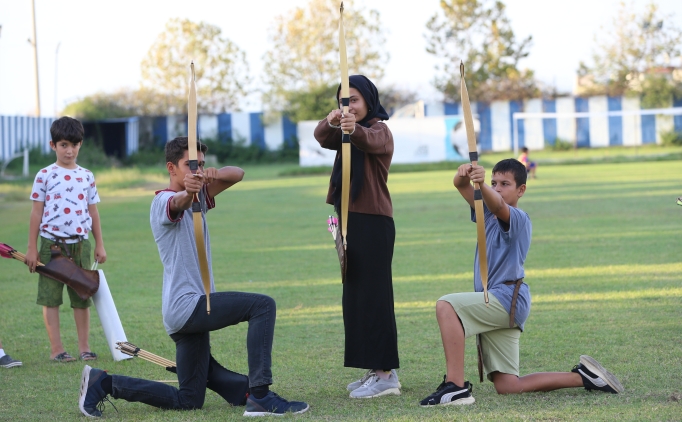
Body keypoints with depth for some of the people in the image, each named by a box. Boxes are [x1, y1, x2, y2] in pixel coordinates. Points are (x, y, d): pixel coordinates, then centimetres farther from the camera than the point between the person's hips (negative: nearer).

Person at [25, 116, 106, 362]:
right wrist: (32, 248, -2)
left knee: (82, 297, 6)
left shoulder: (87, 177, 8)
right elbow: (36, 212, 0)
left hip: (80, 244, 2)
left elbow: (93, 212, 11)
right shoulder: (45, 175, 0)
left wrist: (99, 245, 10)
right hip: (51, 244, -2)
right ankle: (56, 349, 5)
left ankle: (84, 347, 14)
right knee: (50, 298, 0)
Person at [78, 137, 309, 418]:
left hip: (192, 309, 10)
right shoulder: (164, 201, -8)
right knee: (263, 305, -20)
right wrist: (187, 191, -58)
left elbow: (237, 174, 9)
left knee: (188, 401, 12)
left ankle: (103, 383, 12)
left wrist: (214, 174, -15)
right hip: (187, 304, -10)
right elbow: (178, 202, -33)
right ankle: (260, 396, -24)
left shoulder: (198, 197, 17)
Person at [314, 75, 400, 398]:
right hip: (351, 220, 9)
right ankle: (375, 370, 16)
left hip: (374, 223, -9)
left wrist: (355, 129, -56)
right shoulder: (345, 133, 15)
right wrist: (332, 123, -31)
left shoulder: (380, 130, -7)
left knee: (373, 294, -10)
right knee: (355, 295, 10)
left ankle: (386, 374, -11)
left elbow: (370, 141, -33)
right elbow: (322, 137, -8)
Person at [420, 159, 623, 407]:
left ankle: (455, 386, -34)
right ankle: (583, 377, 16)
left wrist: (481, 185, -51)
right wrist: (463, 175, -22)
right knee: (506, 387, 7)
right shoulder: (487, 212, 16)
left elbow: (498, 206, -30)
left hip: (507, 300, -9)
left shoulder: (518, 219, -6)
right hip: (497, 307, 9)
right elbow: (460, 186, 2)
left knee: (446, 306, -27)